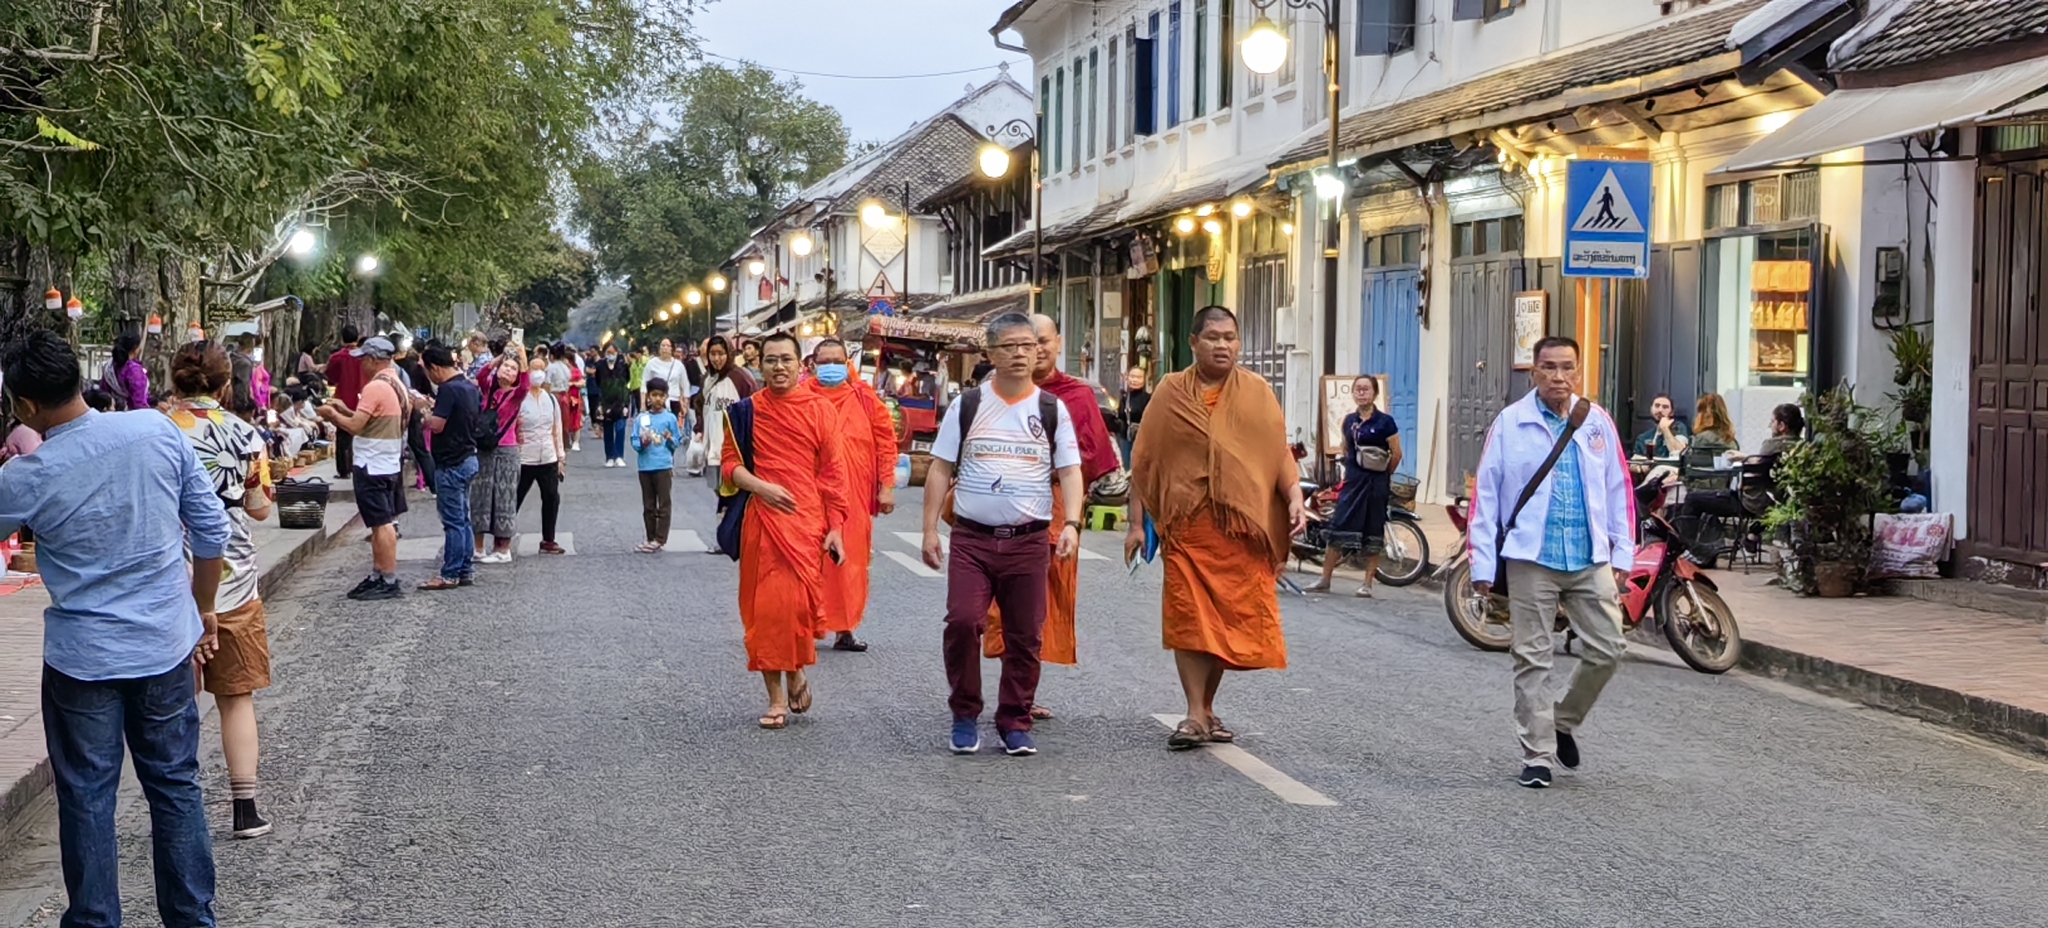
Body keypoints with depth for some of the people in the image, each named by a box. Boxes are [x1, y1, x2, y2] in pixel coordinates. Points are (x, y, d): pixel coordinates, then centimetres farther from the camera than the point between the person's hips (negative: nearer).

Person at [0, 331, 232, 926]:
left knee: (86, 800, 10)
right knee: (176, 787, 14)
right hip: (167, 649, 3)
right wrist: (203, 610, 13)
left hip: (82, 659, -3)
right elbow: (212, 532, -1)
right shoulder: (159, 433, -8)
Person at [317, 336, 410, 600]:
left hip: (372, 467, -10)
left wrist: (332, 414, -5)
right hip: (388, 464, 10)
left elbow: (355, 426, -21)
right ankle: (377, 576, 19)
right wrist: (345, 410, 13)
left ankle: (389, 581, -5)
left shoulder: (375, 387, -18)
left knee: (382, 524, -7)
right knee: (383, 523, 13)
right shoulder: (396, 385, 13)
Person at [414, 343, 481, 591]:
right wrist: (434, 407, 17)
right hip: (468, 457, 9)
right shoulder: (471, 387, 10)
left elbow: (437, 425, -23)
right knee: (462, 518, 14)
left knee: (453, 521, -5)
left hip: (451, 463, -9)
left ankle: (450, 574, -1)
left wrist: (423, 408, -5)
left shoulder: (448, 389, -18)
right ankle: (466, 570, 18)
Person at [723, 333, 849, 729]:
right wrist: (760, 486, -13)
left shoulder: (819, 409, 2)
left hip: (807, 522, -2)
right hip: (761, 521, 2)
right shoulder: (747, 410, 5)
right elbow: (729, 463, 6)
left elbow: (833, 472, 2)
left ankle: (796, 671, 17)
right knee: (764, 607, 3)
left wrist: (835, 527, -2)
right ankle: (776, 698, 13)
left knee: (799, 602, -13)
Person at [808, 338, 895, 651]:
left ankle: (844, 630, 17)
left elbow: (886, 440, 6)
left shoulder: (864, 398, 5)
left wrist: (887, 486, 2)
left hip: (855, 496, 2)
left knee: (851, 561, 7)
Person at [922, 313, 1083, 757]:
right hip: (971, 537, -1)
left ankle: (1015, 723, 18)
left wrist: (1071, 524, -11)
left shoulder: (1052, 409, 7)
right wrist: (930, 530, 1)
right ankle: (964, 715, 4)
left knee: (1025, 636, 4)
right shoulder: (967, 405, 6)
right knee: (962, 621, -14)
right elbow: (940, 470, 8)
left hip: (1030, 540, 1)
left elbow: (1069, 472, 5)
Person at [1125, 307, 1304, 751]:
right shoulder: (1170, 393, 6)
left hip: (1242, 527, 1)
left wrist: (1295, 499, -8)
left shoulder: (1257, 392, 8)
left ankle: (1208, 707, 20)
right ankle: (1195, 715, -3)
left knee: (1230, 618, 5)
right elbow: (1144, 461, 8)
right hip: (1187, 525, -1)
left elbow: (1279, 452, 7)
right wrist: (1136, 523, 4)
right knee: (1189, 618, -6)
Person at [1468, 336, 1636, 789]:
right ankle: (1538, 756, 10)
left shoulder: (1598, 422, 7)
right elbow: (1485, 495, -1)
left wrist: (1622, 554, 6)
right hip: (1531, 560, -3)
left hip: (1591, 560, 3)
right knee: (1533, 659, 2)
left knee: (1606, 650, 1)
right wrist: (1483, 563, -5)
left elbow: (1619, 490, 11)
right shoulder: (1510, 423, -1)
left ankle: (1563, 721, 26)